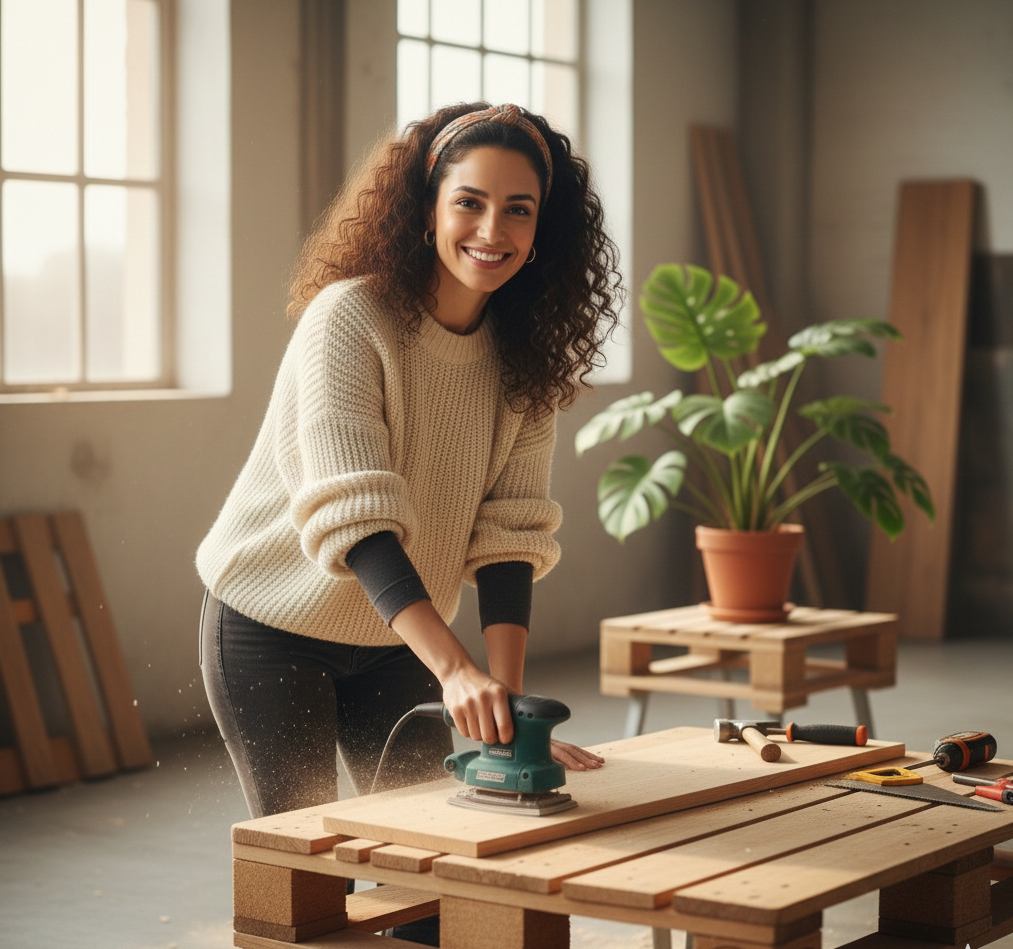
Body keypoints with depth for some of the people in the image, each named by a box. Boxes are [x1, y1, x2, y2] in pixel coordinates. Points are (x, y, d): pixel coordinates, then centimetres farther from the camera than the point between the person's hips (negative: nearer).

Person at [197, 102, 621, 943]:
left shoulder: (526, 357, -7)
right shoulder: (349, 320, -25)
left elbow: (510, 534, -11)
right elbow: (355, 519, -35)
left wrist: (505, 695, -22)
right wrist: (456, 670, -45)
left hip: (394, 637, 5)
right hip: (273, 622, -5)